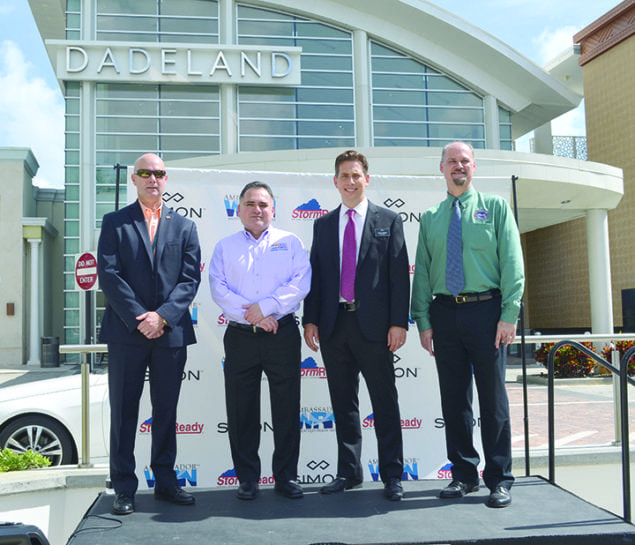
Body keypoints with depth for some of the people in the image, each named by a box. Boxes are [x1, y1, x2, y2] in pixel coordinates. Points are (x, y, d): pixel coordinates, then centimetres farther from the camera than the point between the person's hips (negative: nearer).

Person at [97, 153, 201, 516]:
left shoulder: (184, 226, 12)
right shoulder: (115, 223, 6)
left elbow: (191, 278, 3)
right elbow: (109, 275, -3)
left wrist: (163, 316, -11)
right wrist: (138, 318, -13)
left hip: (171, 332, 2)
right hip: (126, 332, -2)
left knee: (167, 411, 9)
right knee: (124, 411, 3)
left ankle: (165, 482, 20)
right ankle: (124, 489, 13)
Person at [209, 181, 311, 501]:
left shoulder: (290, 243, 9)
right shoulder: (225, 247, 12)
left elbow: (300, 284, -4)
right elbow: (219, 289, -1)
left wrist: (265, 307, -15)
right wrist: (250, 314, -14)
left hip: (283, 335, -1)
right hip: (240, 336, 1)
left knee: (287, 408, 2)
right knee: (241, 411, 4)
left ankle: (286, 477, 15)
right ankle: (247, 478, 17)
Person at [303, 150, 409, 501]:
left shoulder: (388, 221, 5)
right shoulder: (323, 224, 14)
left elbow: (399, 275, 0)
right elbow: (314, 274, 12)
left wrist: (399, 322, -9)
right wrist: (310, 320, 2)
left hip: (373, 324, -3)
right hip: (333, 324, 3)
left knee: (385, 403, 3)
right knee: (343, 403, 10)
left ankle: (392, 475, 11)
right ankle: (349, 472, 20)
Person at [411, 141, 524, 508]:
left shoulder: (496, 207, 7)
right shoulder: (430, 218, 14)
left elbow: (512, 263, 0)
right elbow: (422, 272, 11)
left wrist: (509, 314, -10)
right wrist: (423, 320, 3)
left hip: (486, 310, -3)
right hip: (445, 313, 3)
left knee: (493, 398, 1)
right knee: (454, 398, 7)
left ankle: (500, 480, 11)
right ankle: (465, 474, 19)